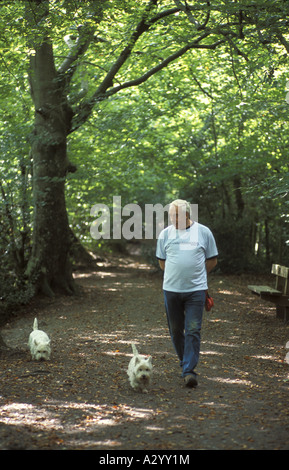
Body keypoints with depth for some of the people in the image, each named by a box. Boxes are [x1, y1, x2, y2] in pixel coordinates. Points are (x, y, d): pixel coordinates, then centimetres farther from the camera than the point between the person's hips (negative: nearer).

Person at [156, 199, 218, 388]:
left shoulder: (203, 232, 1)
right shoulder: (165, 234, 5)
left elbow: (212, 260, 8)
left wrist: (196, 275, 5)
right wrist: (176, 273, 4)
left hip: (196, 290, -2)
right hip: (171, 289, 2)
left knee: (193, 330, -8)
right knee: (176, 330, 10)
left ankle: (189, 371, -6)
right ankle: (185, 361, 30)